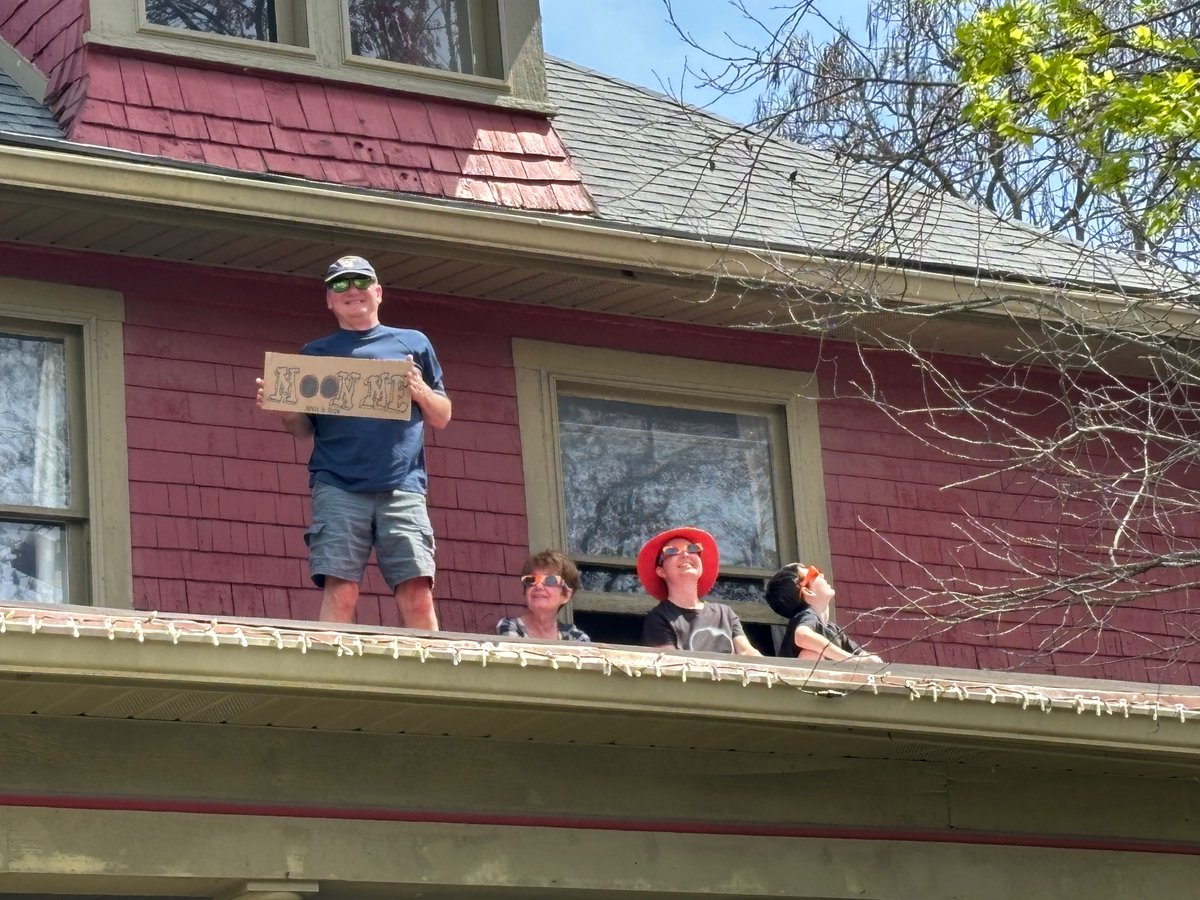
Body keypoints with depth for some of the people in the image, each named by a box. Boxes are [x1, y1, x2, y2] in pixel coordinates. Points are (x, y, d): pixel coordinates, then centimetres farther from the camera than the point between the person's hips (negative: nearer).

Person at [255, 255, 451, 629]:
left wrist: (422, 391, -2)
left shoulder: (413, 344, 18)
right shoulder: (315, 353, 19)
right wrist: (285, 411, -5)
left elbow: (441, 418, 19)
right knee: (340, 593, -12)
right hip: (338, 488, 0)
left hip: (403, 486, 0)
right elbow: (304, 428, 18)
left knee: (417, 593, -10)